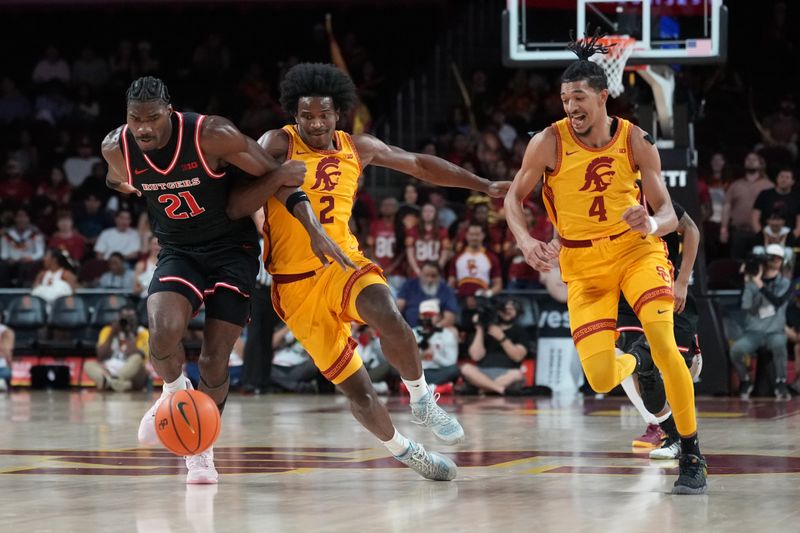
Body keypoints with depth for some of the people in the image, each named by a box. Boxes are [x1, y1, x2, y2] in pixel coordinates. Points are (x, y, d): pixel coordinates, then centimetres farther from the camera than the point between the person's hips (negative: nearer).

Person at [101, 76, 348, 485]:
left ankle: (202, 450, 20)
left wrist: (315, 231, -24)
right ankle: (174, 390, 9)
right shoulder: (116, 149, -15)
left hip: (233, 249, -2)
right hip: (178, 253, 2)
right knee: (163, 334, -26)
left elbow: (278, 175, -18)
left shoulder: (211, 135, -25)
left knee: (215, 360, -5)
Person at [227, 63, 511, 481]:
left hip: (343, 263, 2)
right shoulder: (278, 145, -8)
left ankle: (421, 398, -8)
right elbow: (235, 207, -15)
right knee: (357, 390, -5)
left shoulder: (357, 148, 6)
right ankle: (402, 450, 23)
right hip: (296, 285, -2)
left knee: (388, 317, -33)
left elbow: (418, 164, 19)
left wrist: (484, 185, 20)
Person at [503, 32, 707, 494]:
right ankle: (632, 365, 34)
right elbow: (514, 198, 1)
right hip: (583, 264, 1)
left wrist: (652, 224, -34)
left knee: (664, 343, -24)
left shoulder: (636, 141, -11)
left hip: (637, 250, 0)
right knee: (601, 379, -9)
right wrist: (525, 241, -19)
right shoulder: (549, 143, -13)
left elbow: (668, 213, -10)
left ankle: (692, 456, -9)